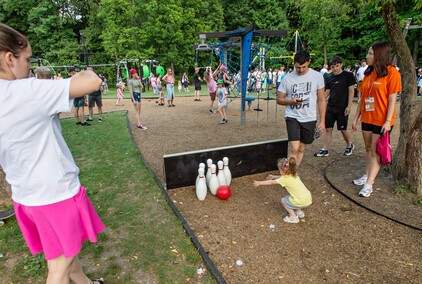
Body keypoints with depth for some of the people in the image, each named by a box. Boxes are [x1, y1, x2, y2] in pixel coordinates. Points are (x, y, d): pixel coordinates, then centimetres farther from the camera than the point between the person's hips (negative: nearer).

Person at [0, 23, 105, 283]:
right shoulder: (26, 90, -24)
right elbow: (94, 82, -27)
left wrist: (53, 107, 5)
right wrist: (86, 72, -6)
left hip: (27, 195, 8)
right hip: (56, 193, -8)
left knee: (68, 249, 28)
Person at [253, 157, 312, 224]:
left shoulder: (285, 179, -12)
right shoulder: (293, 175, 9)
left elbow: (271, 182, -2)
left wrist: (259, 183, 7)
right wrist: (273, 177, 34)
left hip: (302, 202, -8)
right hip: (309, 199, 8)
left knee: (283, 201, 12)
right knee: (289, 197, 29)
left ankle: (293, 217, 14)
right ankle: (299, 212, 33)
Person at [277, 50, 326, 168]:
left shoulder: (317, 76, -1)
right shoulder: (287, 78, -3)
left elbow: (321, 100, 3)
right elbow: (279, 99, 4)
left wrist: (322, 121, 0)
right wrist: (292, 101, -17)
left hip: (309, 119, 2)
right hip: (292, 117, -2)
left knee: (301, 149, 11)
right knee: (294, 148, -15)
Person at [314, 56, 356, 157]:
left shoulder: (348, 75, -4)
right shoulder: (330, 78, 9)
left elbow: (351, 91, -6)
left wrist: (349, 106, -13)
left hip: (342, 108, -4)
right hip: (330, 107, 4)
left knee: (343, 129, 6)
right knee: (328, 129, 3)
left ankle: (349, 145, 32)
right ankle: (324, 150, 9)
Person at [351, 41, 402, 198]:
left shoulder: (391, 72, -10)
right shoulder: (368, 73, 8)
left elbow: (392, 99, -12)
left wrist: (388, 121, -17)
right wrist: (356, 118, 8)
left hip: (381, 120, -6)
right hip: (367, 118, 6)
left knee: (375, 152, 0)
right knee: (368, 148, 15)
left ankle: (369, 184, 5)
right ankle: (367, 176, 29)